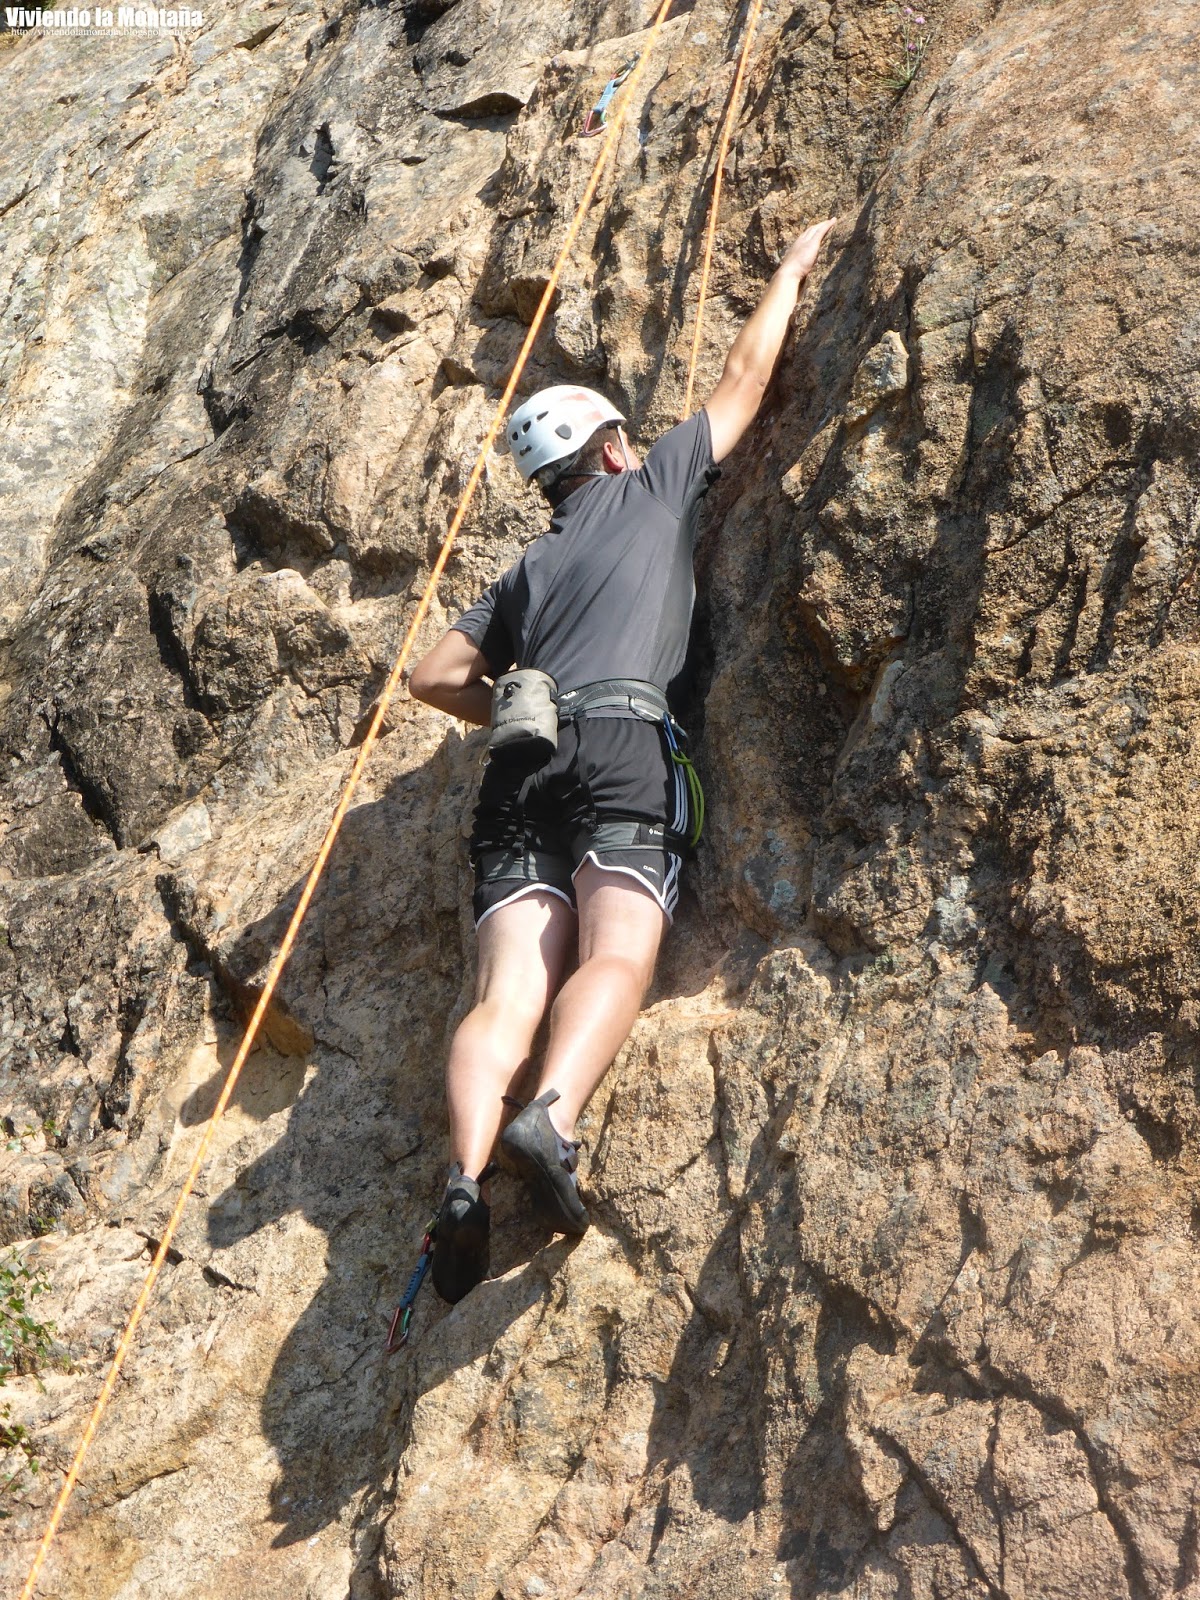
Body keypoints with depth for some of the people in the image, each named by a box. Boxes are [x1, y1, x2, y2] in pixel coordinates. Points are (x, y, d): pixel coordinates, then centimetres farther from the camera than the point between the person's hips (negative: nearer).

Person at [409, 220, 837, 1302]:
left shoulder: (529, 571, 32)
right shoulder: (653, 486, 23)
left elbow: (434, 677, 26)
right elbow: (746, 376, 30)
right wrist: (795, 266, 44)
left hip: (523, 768, 4)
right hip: (623, 744, -4)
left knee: (510, 994, -11)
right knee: (618, 957, -19)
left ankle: (466, 1174, -34)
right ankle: (552, 1117, -46)